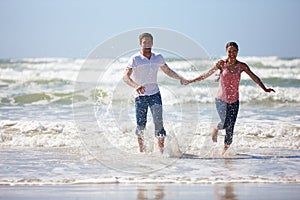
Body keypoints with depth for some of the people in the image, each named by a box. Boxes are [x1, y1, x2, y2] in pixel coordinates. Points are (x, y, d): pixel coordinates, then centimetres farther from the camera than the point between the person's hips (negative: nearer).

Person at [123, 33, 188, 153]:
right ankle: (141, 150, 19)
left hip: (154, 94, 2)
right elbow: (125, 77, -22)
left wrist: (180, 78, 1)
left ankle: (161, 150, -10)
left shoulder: (158, 58, 3)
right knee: (141, 124, 1)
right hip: (140, 95, -2)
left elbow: (168, 71, 18)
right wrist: (136, 86, -40)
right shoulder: (135, 59, -11)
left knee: (158, 121, -10)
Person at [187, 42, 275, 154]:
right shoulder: (222, 64, -6)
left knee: (230, 129, -1)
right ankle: (216, 129, 17)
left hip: (234, 101, 2)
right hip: (221, 99, -2)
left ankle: (225, 150, 18)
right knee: (225, 123, -19)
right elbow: (207, 74, 0)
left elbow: (254, 77, 4)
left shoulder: (241, 66, -1)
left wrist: (265, 89, -3)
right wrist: (191, 81, -1)